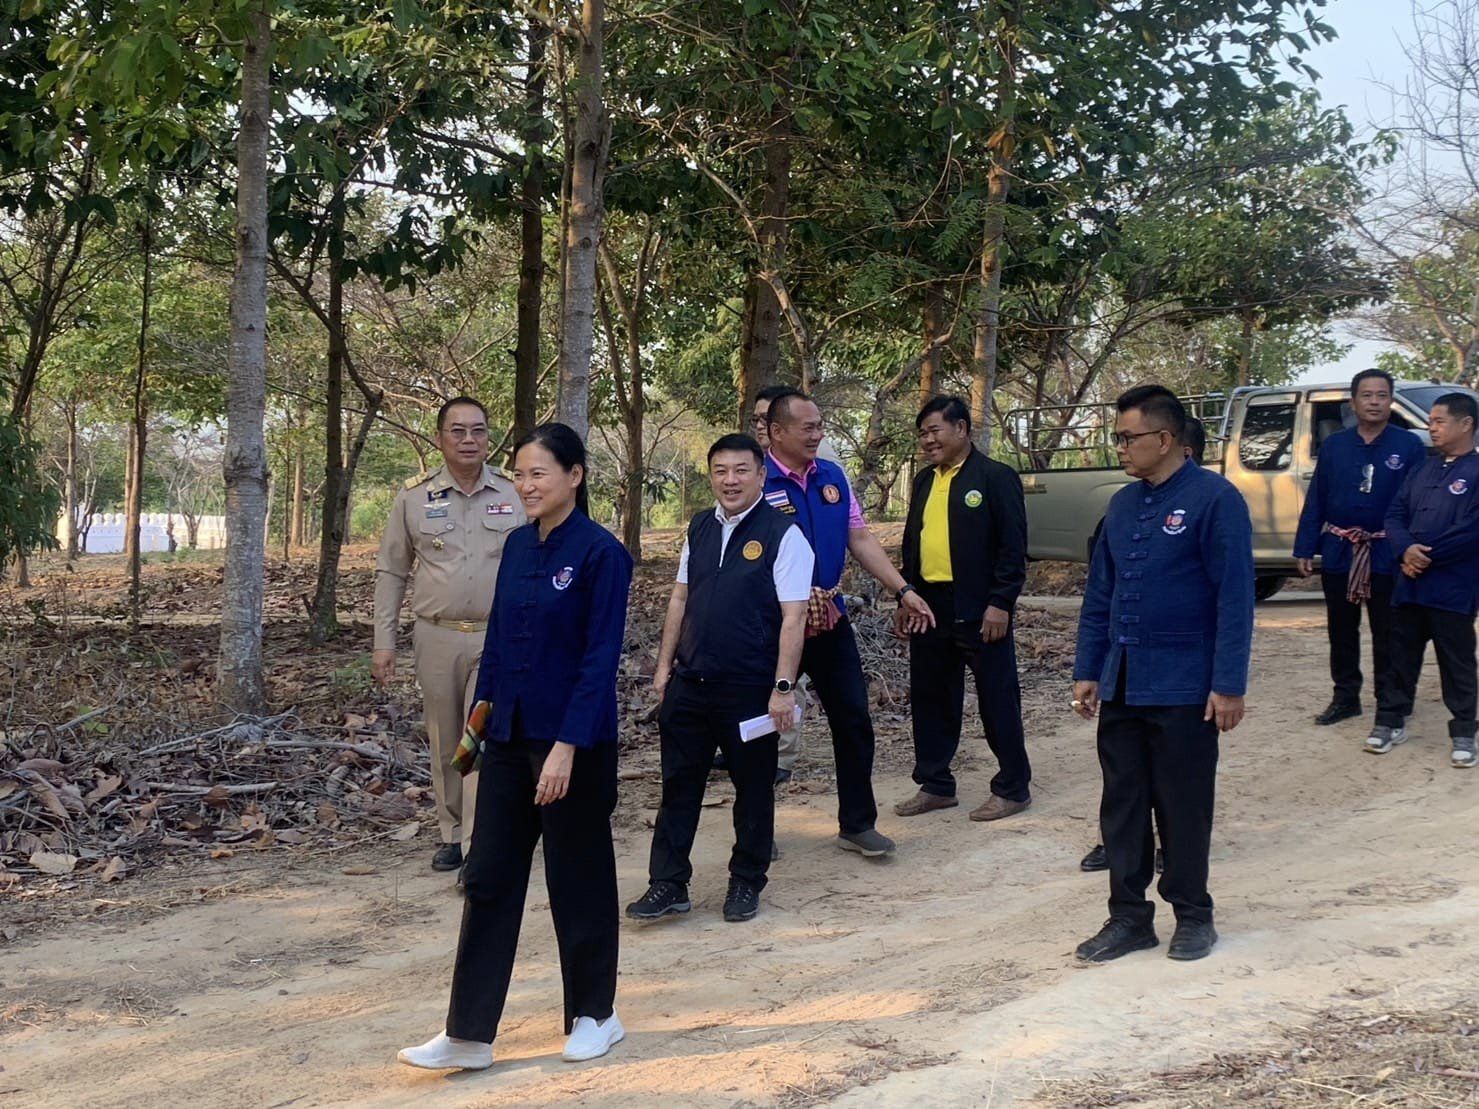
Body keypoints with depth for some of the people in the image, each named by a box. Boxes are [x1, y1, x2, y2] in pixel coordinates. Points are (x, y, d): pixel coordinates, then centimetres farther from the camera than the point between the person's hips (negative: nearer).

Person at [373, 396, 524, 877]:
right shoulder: (414, 497, 2)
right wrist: (383, 642, 3)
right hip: (437, 637, 1)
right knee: (445, 745, 11)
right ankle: (451, 836, 25)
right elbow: (390, 572, 7)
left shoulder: (514, 495, 1)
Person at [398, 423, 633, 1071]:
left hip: (574, 742, -7)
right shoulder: (519, 545, 7)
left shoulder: (600, 553, -13)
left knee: (578, 878, 7)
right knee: (489, 877, 6)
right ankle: (468, 1033, 11)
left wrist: (567, 746, -20)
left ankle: (594, 1015, 25)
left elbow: (600, 658, -16)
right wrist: (483, 707, 9)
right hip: (510, 735, 7)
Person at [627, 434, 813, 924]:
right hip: (689, 683, 5)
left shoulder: (782, 535, -10)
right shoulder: (699, 529, 8)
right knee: (679, 784, 8)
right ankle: (667, 885, 17)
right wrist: (665, 665, 12)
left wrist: (783, 688, -18)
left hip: (750, 690, -5)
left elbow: (793, 617, -13)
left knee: (753, 788, 9)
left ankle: (745, 885, 24)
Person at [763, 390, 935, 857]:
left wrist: (903, 590, 4)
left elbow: (860, 538, 10)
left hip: (831, 619, 6)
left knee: (853, 719, 7)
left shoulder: (832, 476, 6)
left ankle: (857, 824, 19)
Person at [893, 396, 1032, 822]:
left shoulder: (996, 477, -7)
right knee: (930, 699, 12)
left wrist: (1000, 603, -16)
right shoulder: (925, 481, 15)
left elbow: (1013, 546, -11)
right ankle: (935, 785, 23)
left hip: (978, 610, -7)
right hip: (929, 606, 7)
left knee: (997, 699, 2)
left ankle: (1013, 787, 12)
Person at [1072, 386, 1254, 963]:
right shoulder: (1123, 504, 10)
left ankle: (1192, 916, 21)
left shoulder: (1215, 499, -10)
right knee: (1122, 805, 9)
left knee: (1183, 806, 5)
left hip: (1183, 687, -6)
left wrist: (1228, 686, -15)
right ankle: (1129, 917, 20)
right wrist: (1087, 672, 12)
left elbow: (1234, 596, -13)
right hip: (1121, 686, 6)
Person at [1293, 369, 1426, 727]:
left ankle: (1389, 704, 14)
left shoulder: (1409, 446, -2)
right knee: (1341, 631, 11)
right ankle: (1345, 697, 23)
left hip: (1386, 555, -3)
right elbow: (1315, 500, 5)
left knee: (1387, 634, 5)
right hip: (1338, 553, 3)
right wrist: (1305, 549, 0)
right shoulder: (1333, 446, 5)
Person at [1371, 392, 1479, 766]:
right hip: (1410, 583, 6)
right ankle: (1392, 721, 24)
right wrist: (1406, 549, -10)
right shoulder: (1423, 469, 15)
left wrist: (1428, 556, -12)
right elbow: (1395, 514, 10)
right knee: (1402, 657, 13)